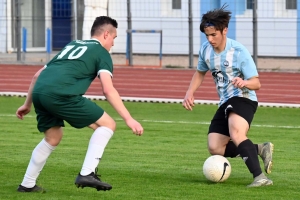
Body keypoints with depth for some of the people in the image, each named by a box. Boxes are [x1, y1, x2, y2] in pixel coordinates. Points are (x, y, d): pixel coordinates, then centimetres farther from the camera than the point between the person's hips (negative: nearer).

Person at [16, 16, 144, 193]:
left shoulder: (71, 45, 33)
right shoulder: (102, 53, 12)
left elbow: (38, 75, 34)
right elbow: (108, 90, -3)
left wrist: (27, 104, 44)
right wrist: (129, 119, -5)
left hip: (38, 91, 7)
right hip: (60, 94, -7)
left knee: (53, 138, 30)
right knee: (107, 124, 3)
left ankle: (27, 184, 33)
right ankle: (87, 174, -8)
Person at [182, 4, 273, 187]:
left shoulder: (239, 51, -17)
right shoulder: (206, 49, 2)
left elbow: (256, 83, -15)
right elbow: (200, 73, 23)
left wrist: (244, 83, -38)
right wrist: (190, 93, 8)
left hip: (243, 99, -8)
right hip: (225, 103, 8)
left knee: (236, 133, -36)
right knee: (215, 149, -3)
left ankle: (260, 177, -44)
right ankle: (261, 149, 9)